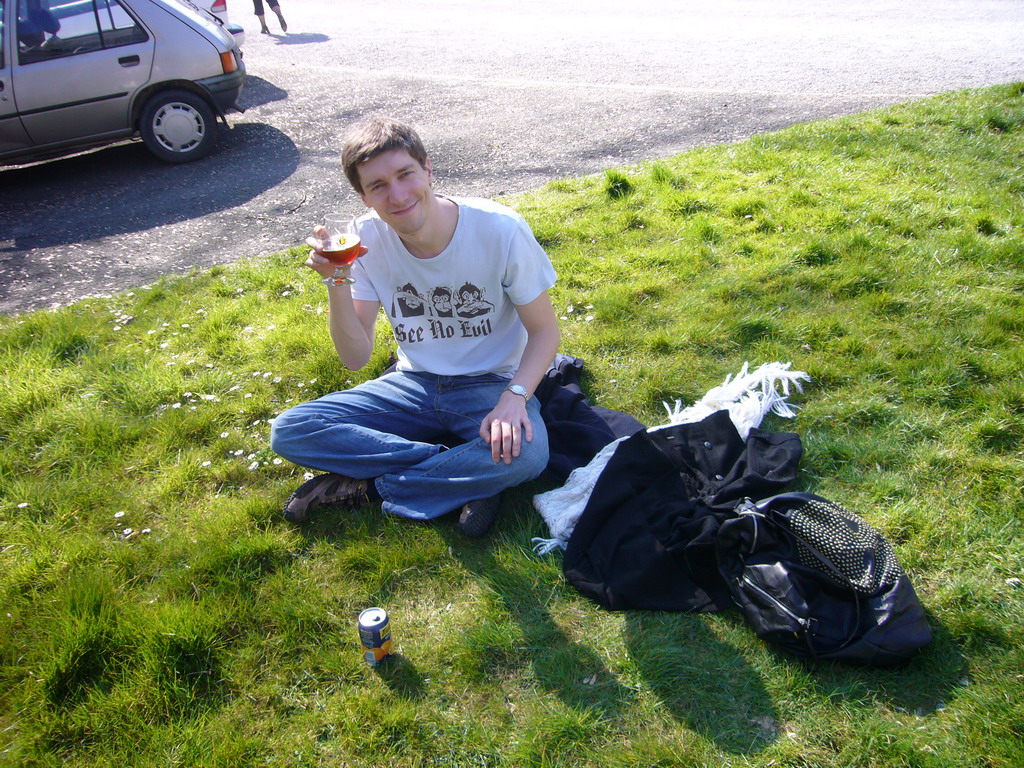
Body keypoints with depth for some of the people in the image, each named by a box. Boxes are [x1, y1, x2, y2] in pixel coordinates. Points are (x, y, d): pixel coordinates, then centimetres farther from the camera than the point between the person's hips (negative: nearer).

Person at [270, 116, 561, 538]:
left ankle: (368, 487, -15)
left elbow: (545, 331, -10)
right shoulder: (367, 238, -10)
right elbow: (355, 358, -9)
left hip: (490, 384, -3)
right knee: (288, 431, -17)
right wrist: (336, 283, -25)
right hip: (413, 384, 3)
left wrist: (514, 397, -28)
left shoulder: (500, 229, -19)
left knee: (526, 453, -37)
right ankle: (468, 477, -19)